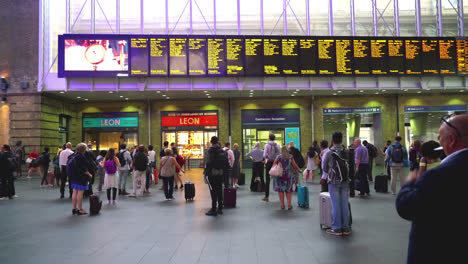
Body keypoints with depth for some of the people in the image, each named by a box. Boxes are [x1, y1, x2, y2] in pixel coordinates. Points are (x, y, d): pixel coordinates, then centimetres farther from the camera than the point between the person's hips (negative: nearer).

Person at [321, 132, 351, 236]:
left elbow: (325, 168, 4)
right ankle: (345, 228, 14)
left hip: (334, 181, -3)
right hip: (345, 181, 3)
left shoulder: (329, 153, -7)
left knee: (335, 205, 2)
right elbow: (349, 167, 7)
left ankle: (337, 228, 6)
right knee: (345, 205, 8)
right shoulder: (346, 152, 1)